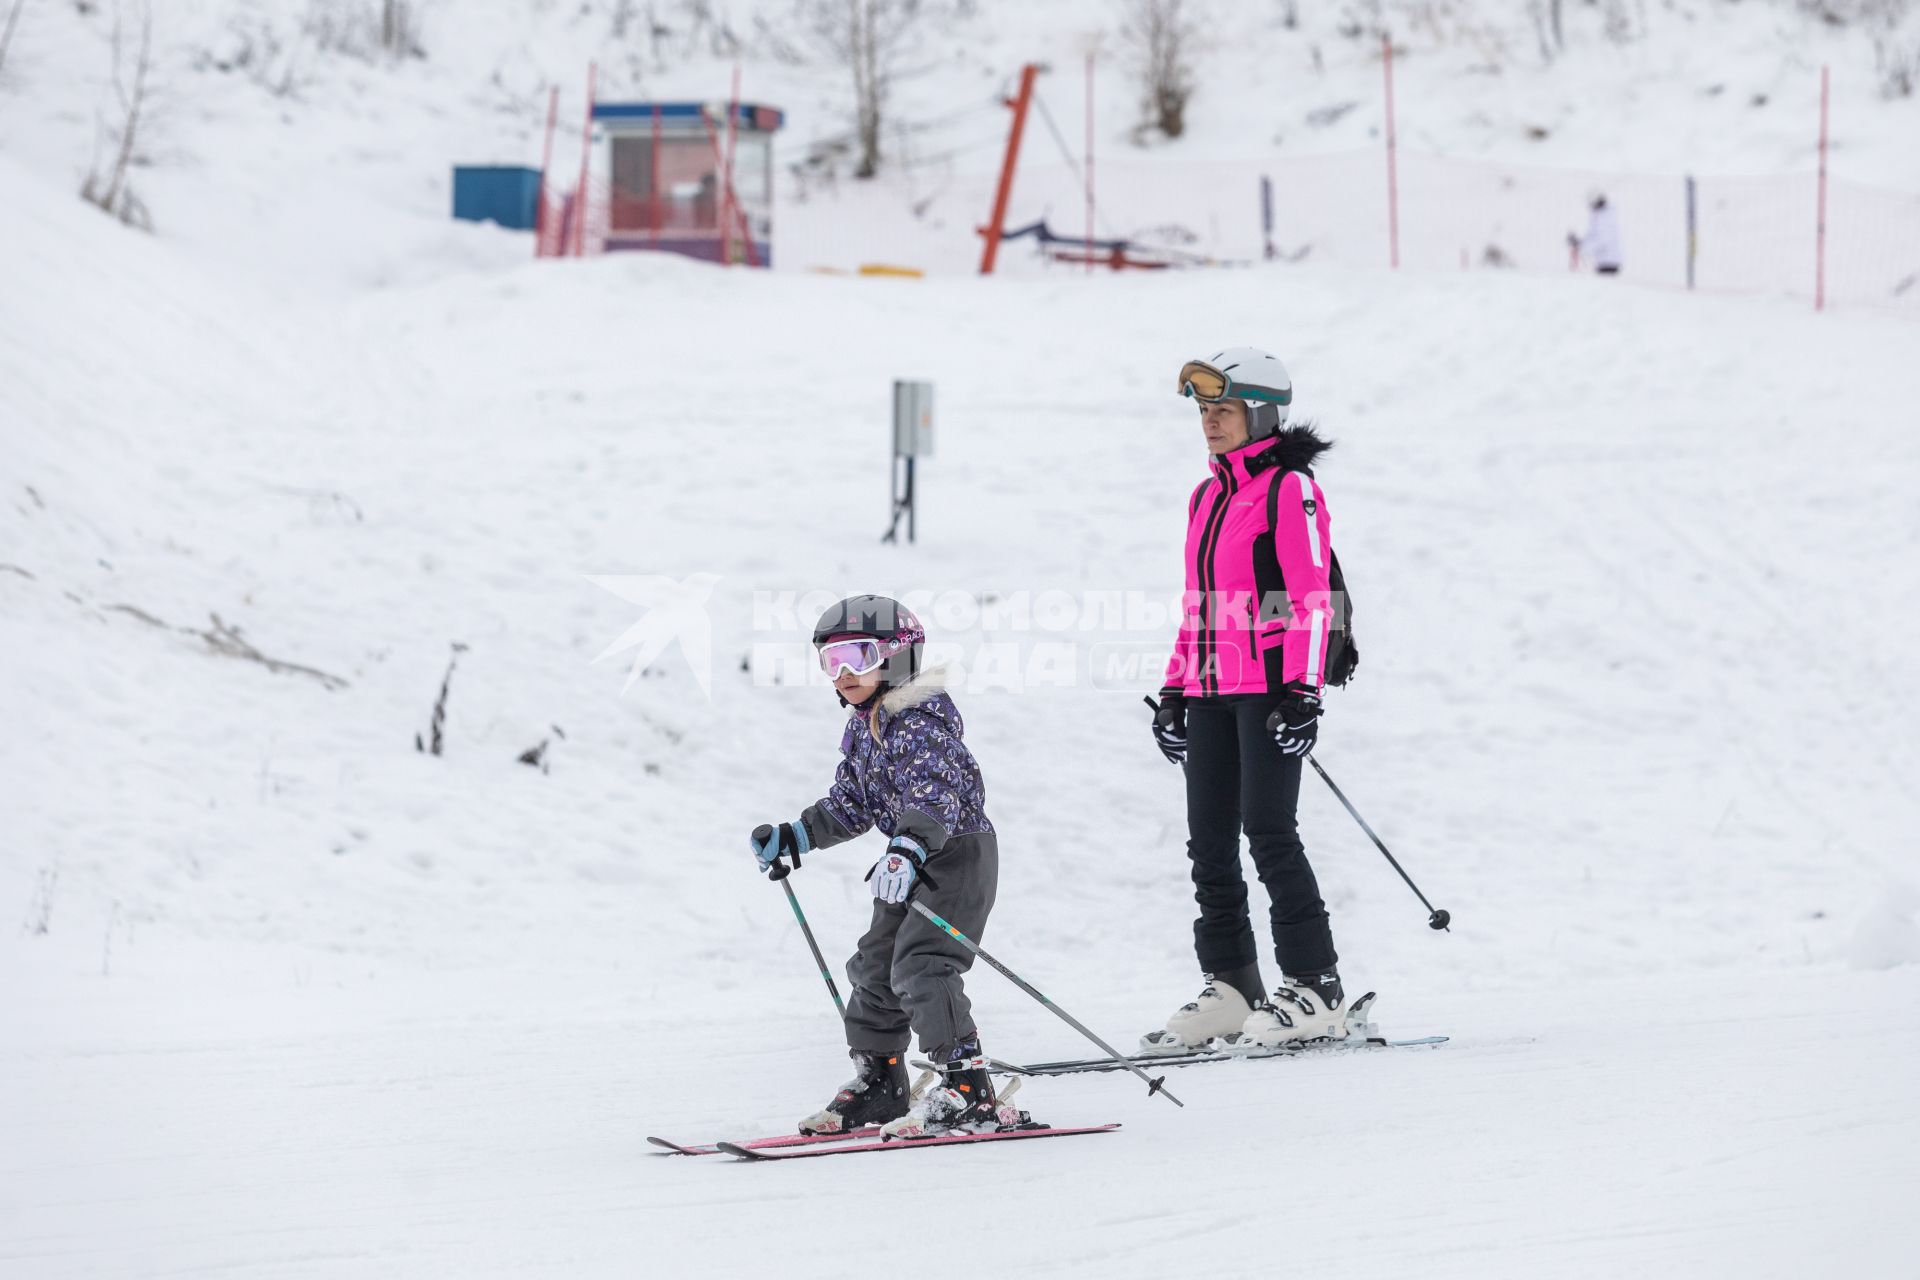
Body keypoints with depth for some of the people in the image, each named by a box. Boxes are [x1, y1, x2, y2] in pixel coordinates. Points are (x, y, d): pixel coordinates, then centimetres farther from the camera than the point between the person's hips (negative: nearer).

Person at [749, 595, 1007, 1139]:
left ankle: (969, 1090, -21)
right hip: (910, 862, 10)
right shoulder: (861, 729, 9)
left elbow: (934, 795, -36)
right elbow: (848, 807, 19)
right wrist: (792, 839, 11)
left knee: (921, 966, -20)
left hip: (959, 853, -10)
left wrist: (908, 849, -52)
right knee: (876, 966, 15)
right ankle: (877, 1082, 29)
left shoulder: (921, 722, -21)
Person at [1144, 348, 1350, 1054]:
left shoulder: (1290, 490, -7)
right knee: (1209, 841, 6)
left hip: (1270, 684, -8)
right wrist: (1175, 688, 19)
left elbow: (1312, 598, -13)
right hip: (1211, 690, 8)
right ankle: (1230, 988, 13)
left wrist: (1302, 689, -20)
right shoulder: (1207, 496, 18)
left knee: (1268, 832, -11)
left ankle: (1314, 988, -5)